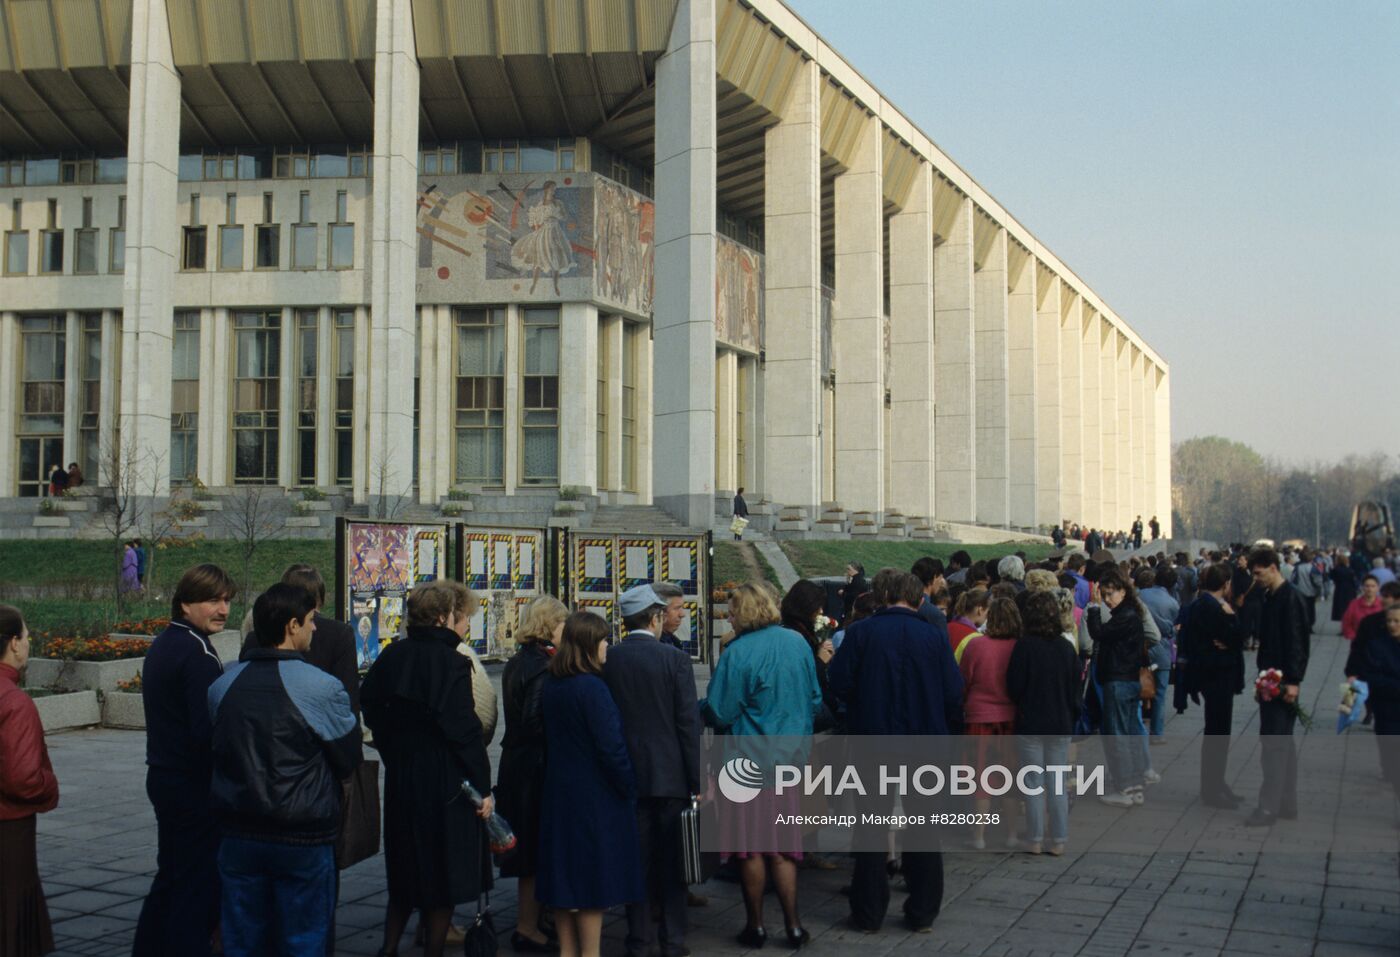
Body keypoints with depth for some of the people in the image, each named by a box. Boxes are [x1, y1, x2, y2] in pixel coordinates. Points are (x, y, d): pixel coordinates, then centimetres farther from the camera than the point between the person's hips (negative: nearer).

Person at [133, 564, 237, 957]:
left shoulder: (162, 645, 12)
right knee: (198, 884, -1)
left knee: (170, 877, 19)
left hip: (164, 777, 10)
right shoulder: (199, 654, -19)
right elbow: (208, 731, -24)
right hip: (195, 786, -10)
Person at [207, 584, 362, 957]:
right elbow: (349, 760, -5)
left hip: (239, 837, 4)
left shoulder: (221, 686, 0)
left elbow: (216, 753, 10)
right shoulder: (322, 688, -15)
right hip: (303, 841, -4)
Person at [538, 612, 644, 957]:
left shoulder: (551, 686, 4)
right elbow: (611, 747, -21)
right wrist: (630, 787, -9)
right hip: (595, 795, -8)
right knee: (594, 875, 2)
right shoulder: (593, 688, -20)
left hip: (559, 788, 8)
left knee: (565, 871, 14)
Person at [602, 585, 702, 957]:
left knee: (636, 860, 10)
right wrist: (697, 781, -5)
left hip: (626, 775, 2)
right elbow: (689, 724, -11)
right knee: (671, 860, 8)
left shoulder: (607, 661, -3)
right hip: (670, 775, -2)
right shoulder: (675, 659, -11)